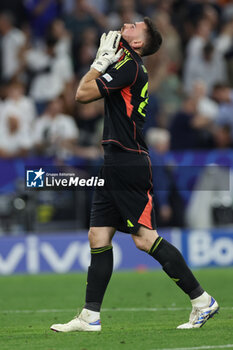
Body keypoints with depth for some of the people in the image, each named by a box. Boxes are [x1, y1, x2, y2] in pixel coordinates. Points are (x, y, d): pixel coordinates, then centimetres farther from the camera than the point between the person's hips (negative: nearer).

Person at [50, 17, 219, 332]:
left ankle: (202, 301, -7)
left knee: (144, 238, -12)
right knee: (98, 237, 7)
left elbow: (83, 94, -13)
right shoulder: (128, 66, 17)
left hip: (129, 165, -10)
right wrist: (103, 60, 16)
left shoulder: (130, 67, -13)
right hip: (115, 165, 10)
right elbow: (86, 94, 26)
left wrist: (102, 62, -4)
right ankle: (90, 317, 8)